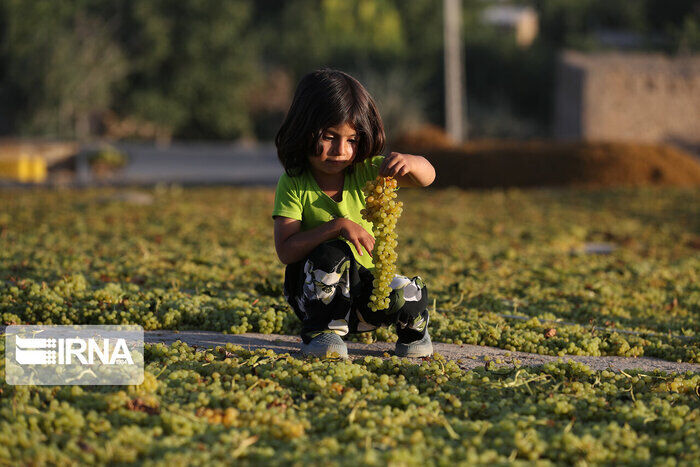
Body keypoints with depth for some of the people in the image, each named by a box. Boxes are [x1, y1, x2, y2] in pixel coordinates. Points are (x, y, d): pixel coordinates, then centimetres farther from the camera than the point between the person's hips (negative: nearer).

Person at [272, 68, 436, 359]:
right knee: (333, 253, -35)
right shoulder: (293, 185, -13)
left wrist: (409, 163, -39)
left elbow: (427, 177, -14)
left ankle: (413, 330, 12)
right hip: (314, 288, -3)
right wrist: (338, 226, -30)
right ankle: (320, 330, -11)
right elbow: (285, 250, -20)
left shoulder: (366, 171, -5)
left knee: (410, 298, -27)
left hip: (366, 284, 3)